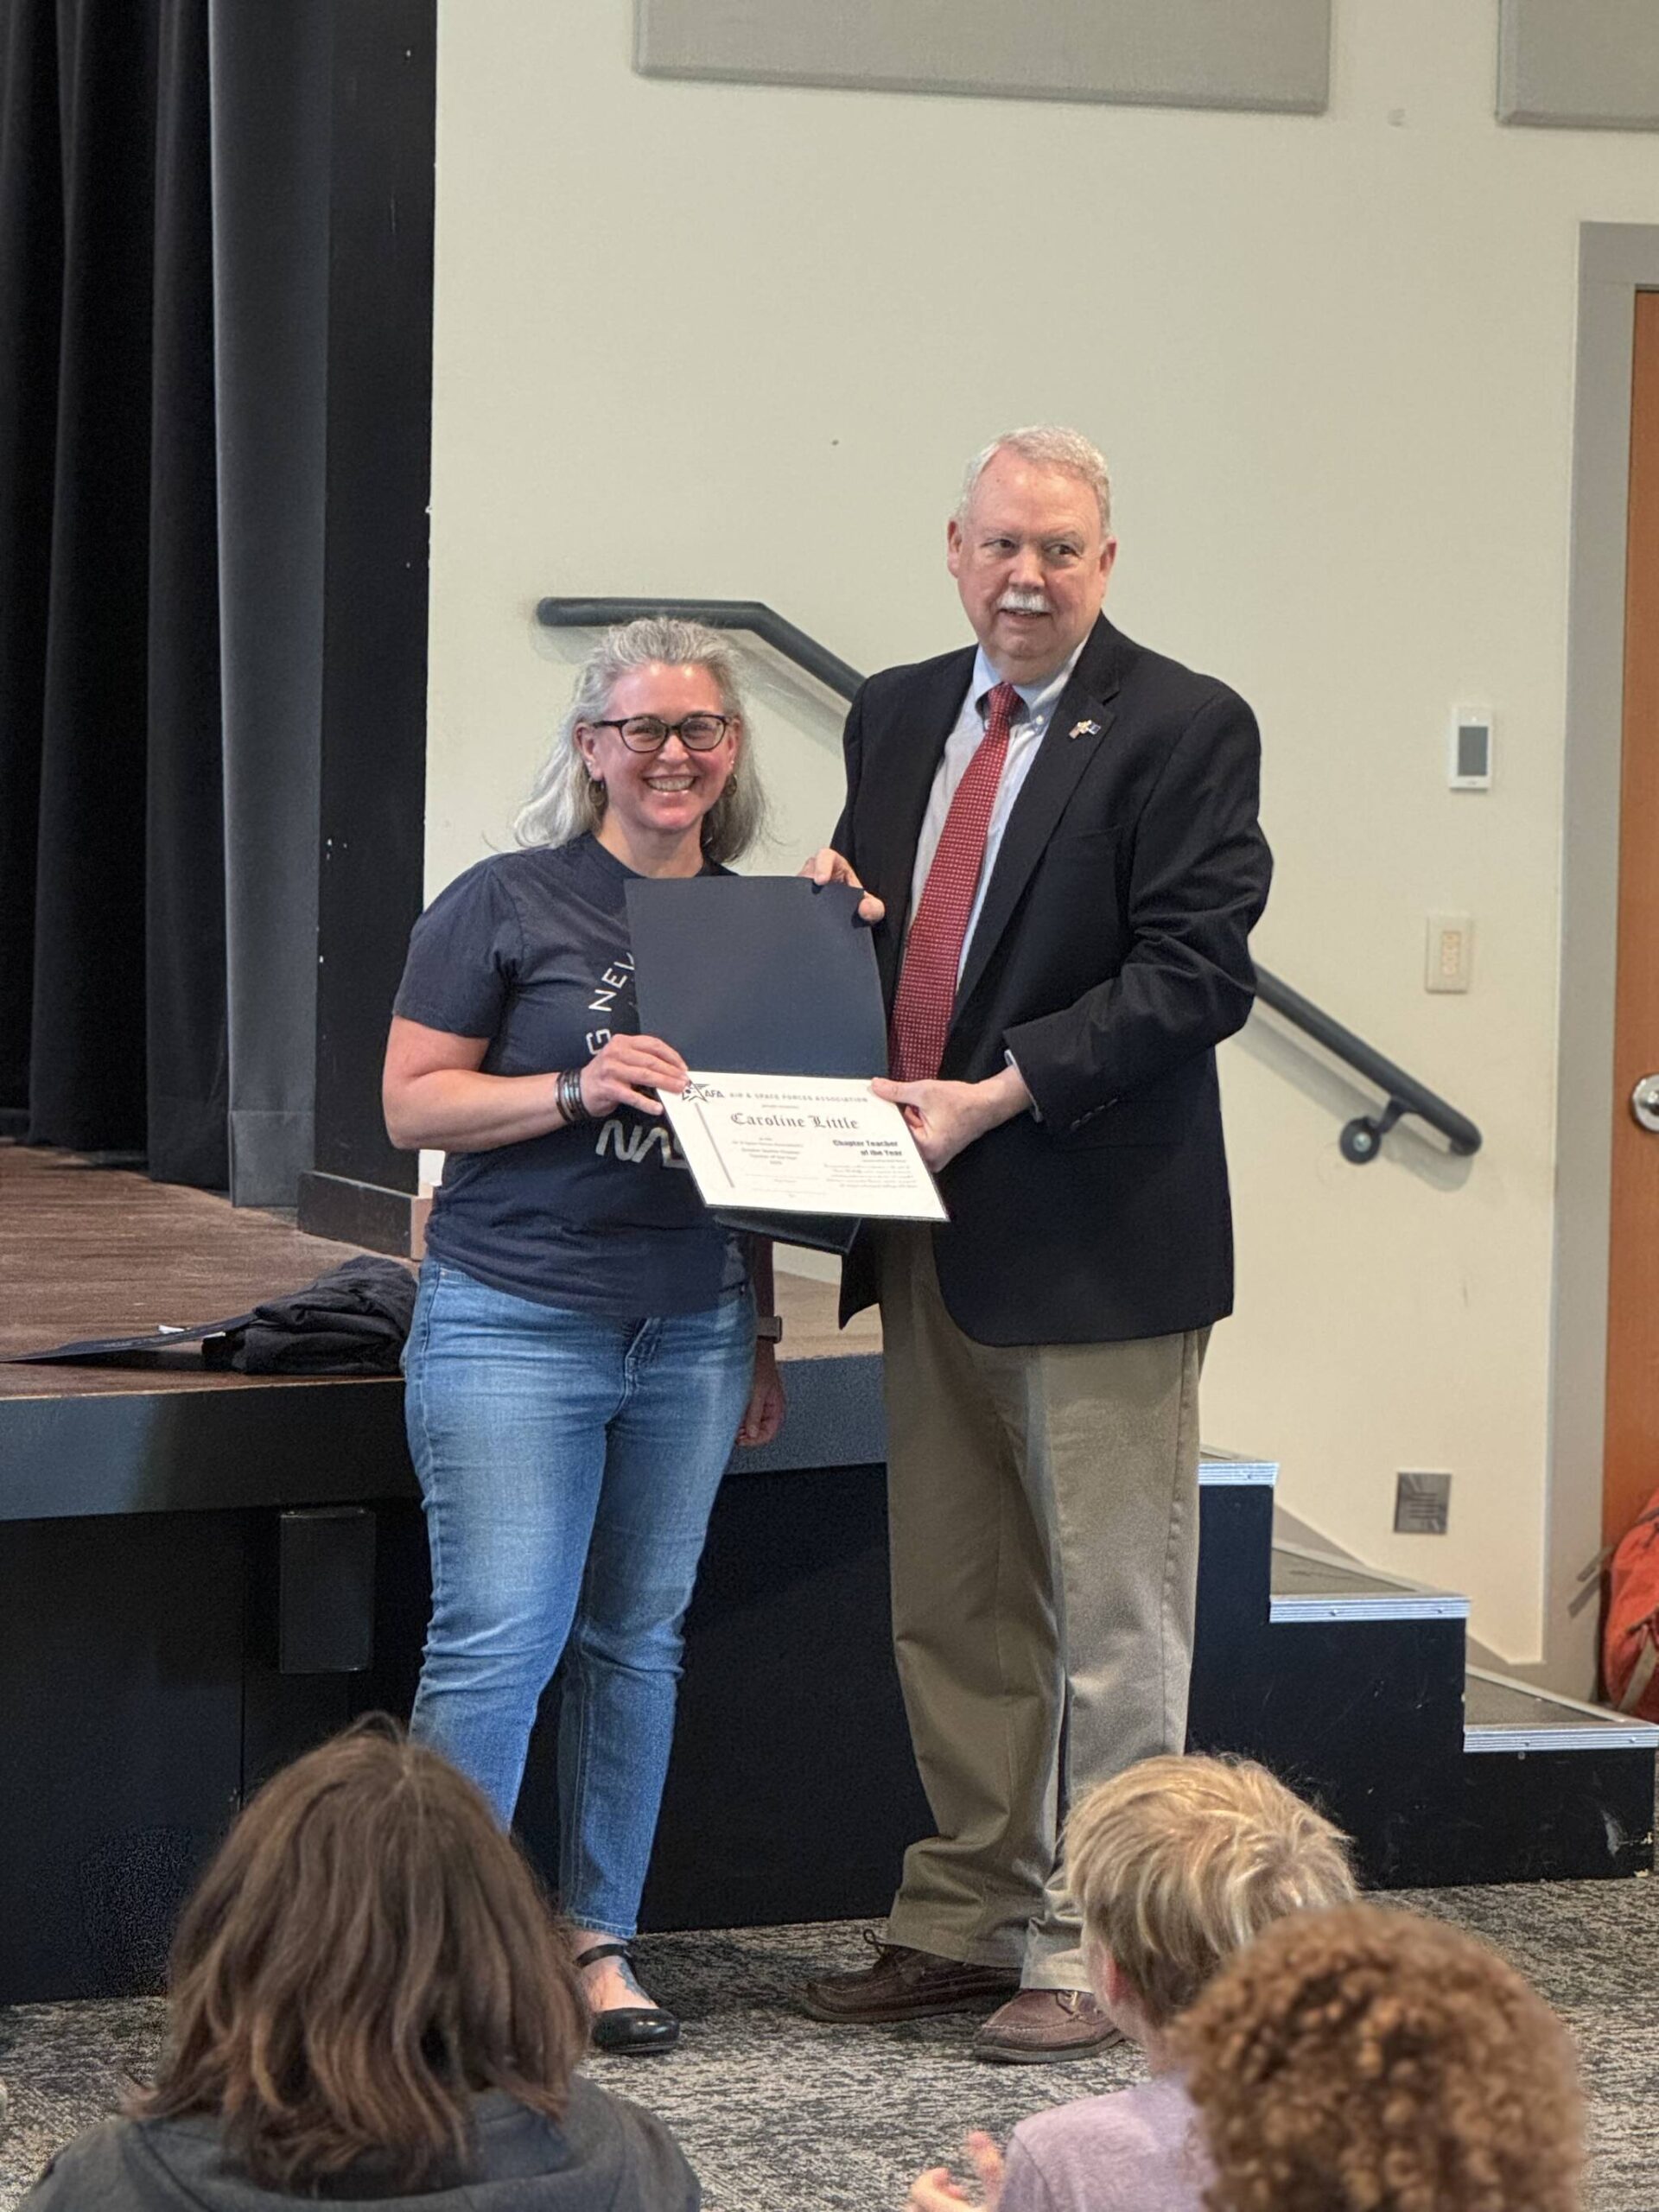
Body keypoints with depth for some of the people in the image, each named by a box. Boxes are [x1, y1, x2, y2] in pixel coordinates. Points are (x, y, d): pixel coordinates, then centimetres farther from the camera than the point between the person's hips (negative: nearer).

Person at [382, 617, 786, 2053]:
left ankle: (599, 1940, 17)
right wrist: (578, 1089, -19)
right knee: (499, 1638, -9)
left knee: (638, 1641, 9)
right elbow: (413, 1104, -5)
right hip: (514, 1324, -5)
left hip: (690, 1331, 5)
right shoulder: (508, 904, -4)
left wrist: (762, 1333, 17)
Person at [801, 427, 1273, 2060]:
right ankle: (966, 1920, 23)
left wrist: (996, 1098, -21)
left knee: (1111, 1618, 0)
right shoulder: (896, 716, 13)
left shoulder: (1182, 729, -8)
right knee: (950, 1612, 14)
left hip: (1094, 1235, -7)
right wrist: (829, 904, 0)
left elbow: (1193, 975, -16)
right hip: (932, 1239, 7)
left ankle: (1094, 1952, 6)